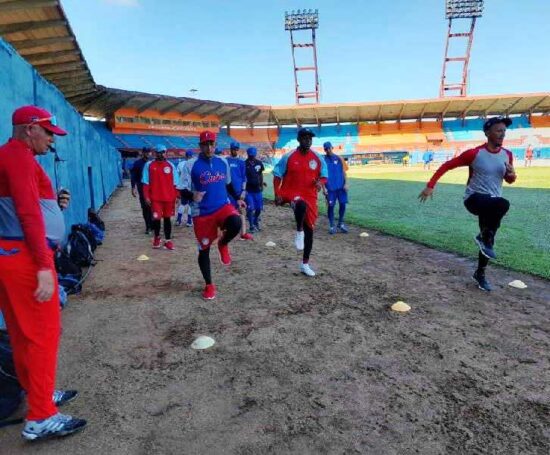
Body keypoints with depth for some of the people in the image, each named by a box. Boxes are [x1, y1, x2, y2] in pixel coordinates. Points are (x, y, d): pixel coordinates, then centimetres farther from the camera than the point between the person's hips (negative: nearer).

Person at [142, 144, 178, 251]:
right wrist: (146, 196, -6)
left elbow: (175, 183, 7)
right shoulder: (149, 165, 1)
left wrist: (176, 196, 3)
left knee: (167, 218, 8)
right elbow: (146, 183, 0)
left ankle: (168, 240, 16)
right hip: (155, 198, -1)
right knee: (156, 218, -2)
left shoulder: (171, 166, 5)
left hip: (169, 198, 2)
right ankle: (157, 237, 23)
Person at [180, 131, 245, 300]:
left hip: (223, 206, 2)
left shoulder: (223, 162, 7)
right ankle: (209, 285, 26)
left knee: (236, 223, -31)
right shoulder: (191, 165, -7)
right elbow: (183, 191, -10)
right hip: (202, 213, -2)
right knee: (204, 249, 5)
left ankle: (223, 244, 4)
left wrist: (237, 198, 16)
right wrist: (192, 196, -30)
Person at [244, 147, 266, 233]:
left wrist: (262, 184, 12)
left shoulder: (259, 163, 3)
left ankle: (256, 222, 32)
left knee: (259, 208, 10)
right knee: (250, 208, -6)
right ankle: (252, 226, 6)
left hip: (257, 189, 4)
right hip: (248, 190, -4)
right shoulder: (244, 164, -9)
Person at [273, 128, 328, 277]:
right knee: (301, 204, -41)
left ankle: (305, 264, 20)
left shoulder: (318, 158, 3)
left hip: (310, 196, 4)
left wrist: (320, 182, -14)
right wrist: (277, 194, -12)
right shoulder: (289, 157, -6)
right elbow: (277, 175, -2)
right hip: (291, 193, -4)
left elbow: (324, 176, 10)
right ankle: (299, 232, -13)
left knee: (309, 230, 6)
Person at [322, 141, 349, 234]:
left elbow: (343, 171, 7)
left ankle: (341, 223, 21)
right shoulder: (323, 160, 1)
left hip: (341, 186, 2)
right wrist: (324, 188, -6)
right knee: (331, 206, -1)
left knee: (342, 204, 3)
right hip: (330, 188, -2)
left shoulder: (339, 158, 5)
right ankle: (332, 226, 12)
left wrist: (346, 183, -2)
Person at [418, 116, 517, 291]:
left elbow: (509, 180, 18)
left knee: (489, 236, 9)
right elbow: (446, 166, -10)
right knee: (503, 204, -37)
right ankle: (484, 238, -14)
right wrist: (430, 186, -17)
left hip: (492, 204, 6)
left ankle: (480, 274, 29)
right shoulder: (474, 153, -13)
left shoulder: (507, 155, 5)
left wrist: (512, 174, -7)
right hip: (474, 198, -6)